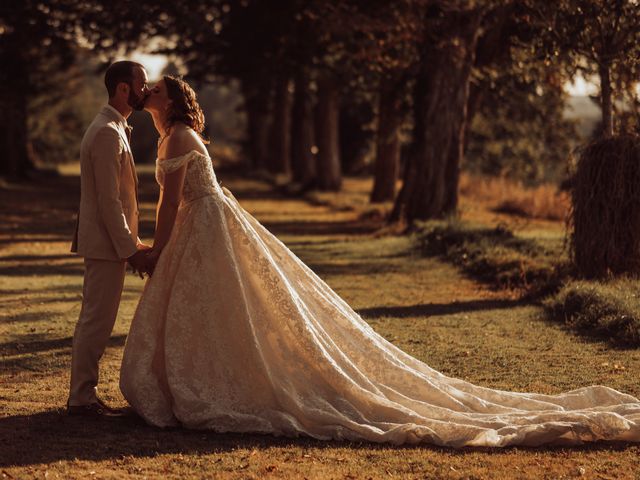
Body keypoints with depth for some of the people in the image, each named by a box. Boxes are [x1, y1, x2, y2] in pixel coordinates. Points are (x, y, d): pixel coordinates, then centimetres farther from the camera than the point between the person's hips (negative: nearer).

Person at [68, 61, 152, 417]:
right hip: (106, 243, -10)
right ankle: (82, 398, 2)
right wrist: (131, 249, -18)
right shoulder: (107, 133, -18)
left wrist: (133, 240, 19)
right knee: (97, 321, -4)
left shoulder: (114, 129, 15)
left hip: (111, 240, 10)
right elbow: (109, 201, -21)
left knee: (95, 320, 14)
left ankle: (83, 393, 21)